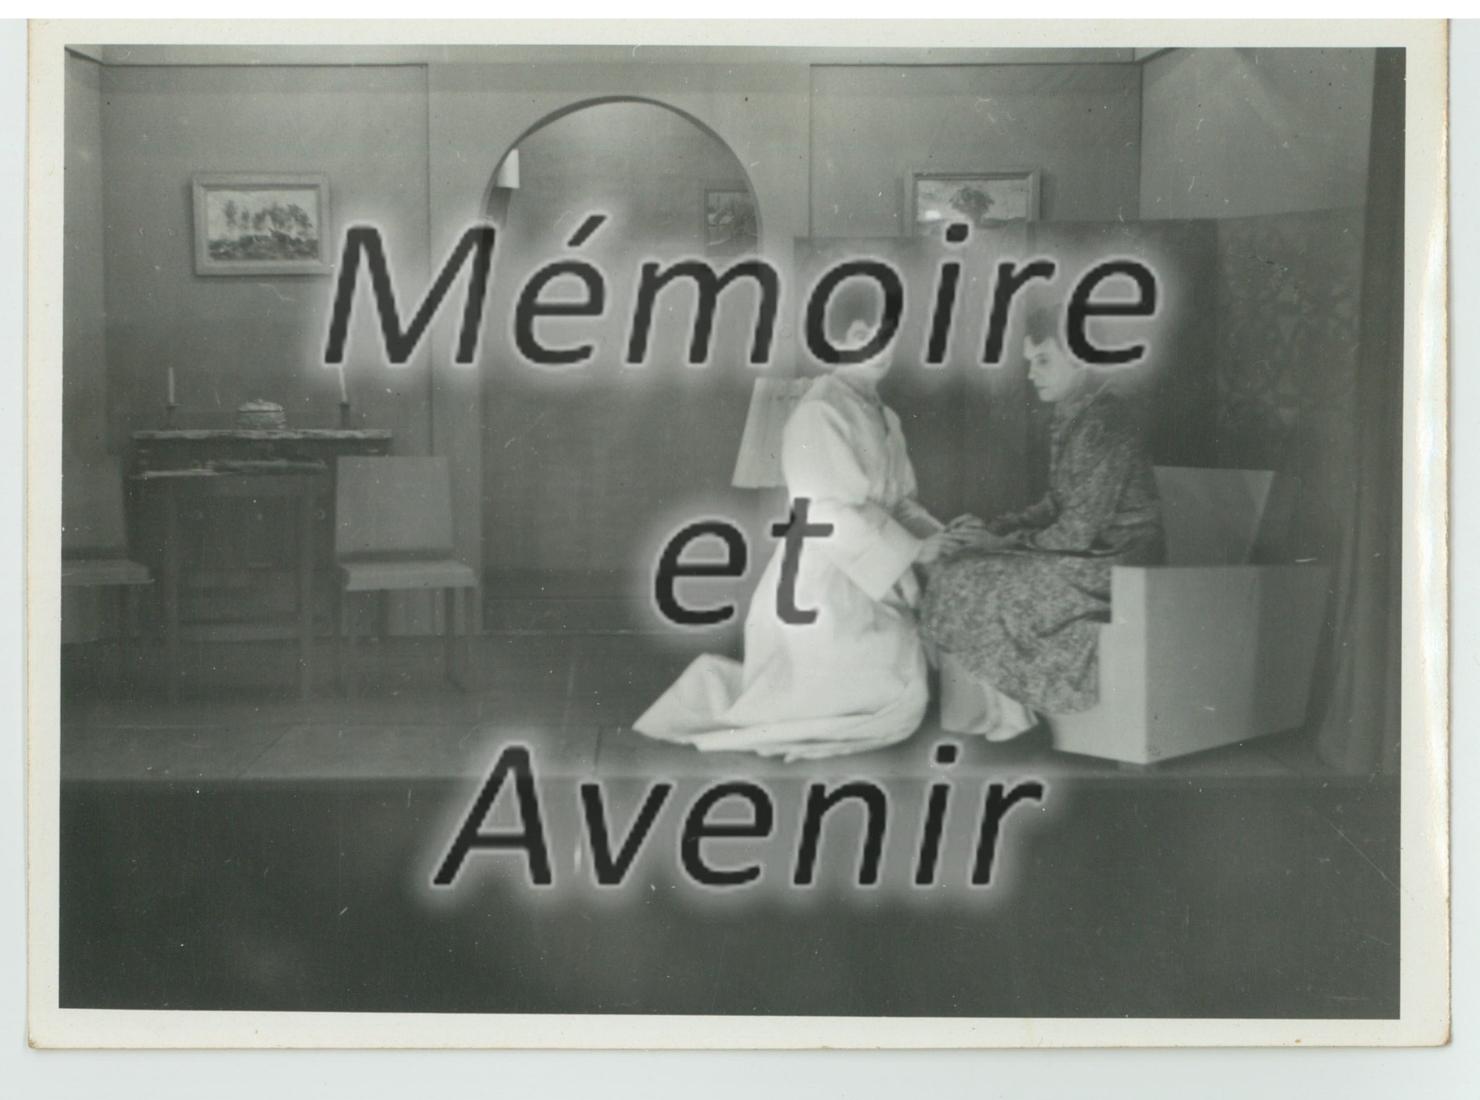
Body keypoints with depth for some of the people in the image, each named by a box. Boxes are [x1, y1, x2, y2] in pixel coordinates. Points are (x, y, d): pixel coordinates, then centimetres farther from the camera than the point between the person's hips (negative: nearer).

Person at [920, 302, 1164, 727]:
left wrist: (1004, 542, -12)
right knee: (958, 567, 2)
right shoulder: (1071, 417, 10)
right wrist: (996, 528, 4)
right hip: (1088, 554, 10)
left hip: (1111, 565, -10)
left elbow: (1077, 532, -21)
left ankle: (1009, 712, 2)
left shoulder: (1101, 423, -19)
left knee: (969, 582, -13)